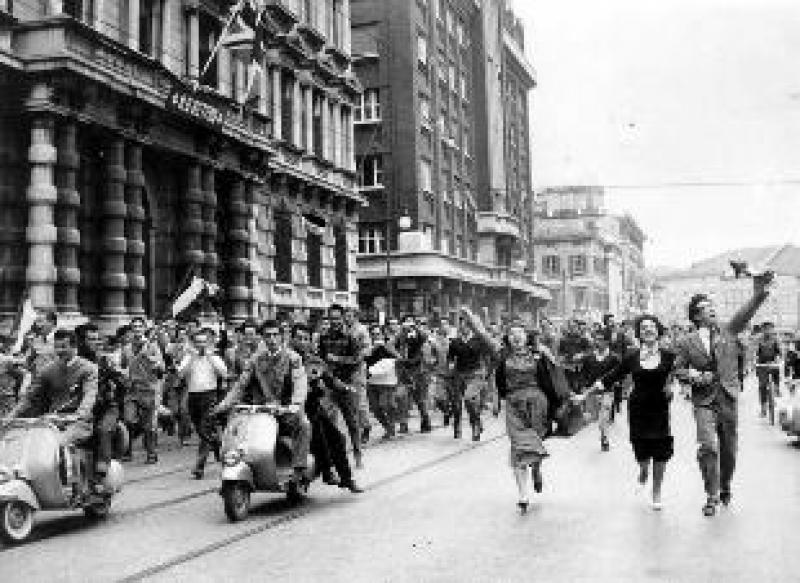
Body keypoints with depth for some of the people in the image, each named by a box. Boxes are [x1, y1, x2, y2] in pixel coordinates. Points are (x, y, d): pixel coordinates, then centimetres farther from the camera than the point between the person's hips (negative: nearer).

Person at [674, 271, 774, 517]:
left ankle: (725, 488, 34)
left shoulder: (727, 330, 6)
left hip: (729, 398, 2)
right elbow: (678, 370, 7)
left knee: (729, 450, 10)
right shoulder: (686, 342, 3)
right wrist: (694, 375, -14)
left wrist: (759, 294, -28)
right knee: (708, 447, -16)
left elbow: (745, 314, -10)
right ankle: (712, 496, -4)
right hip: (704, 401, -2)